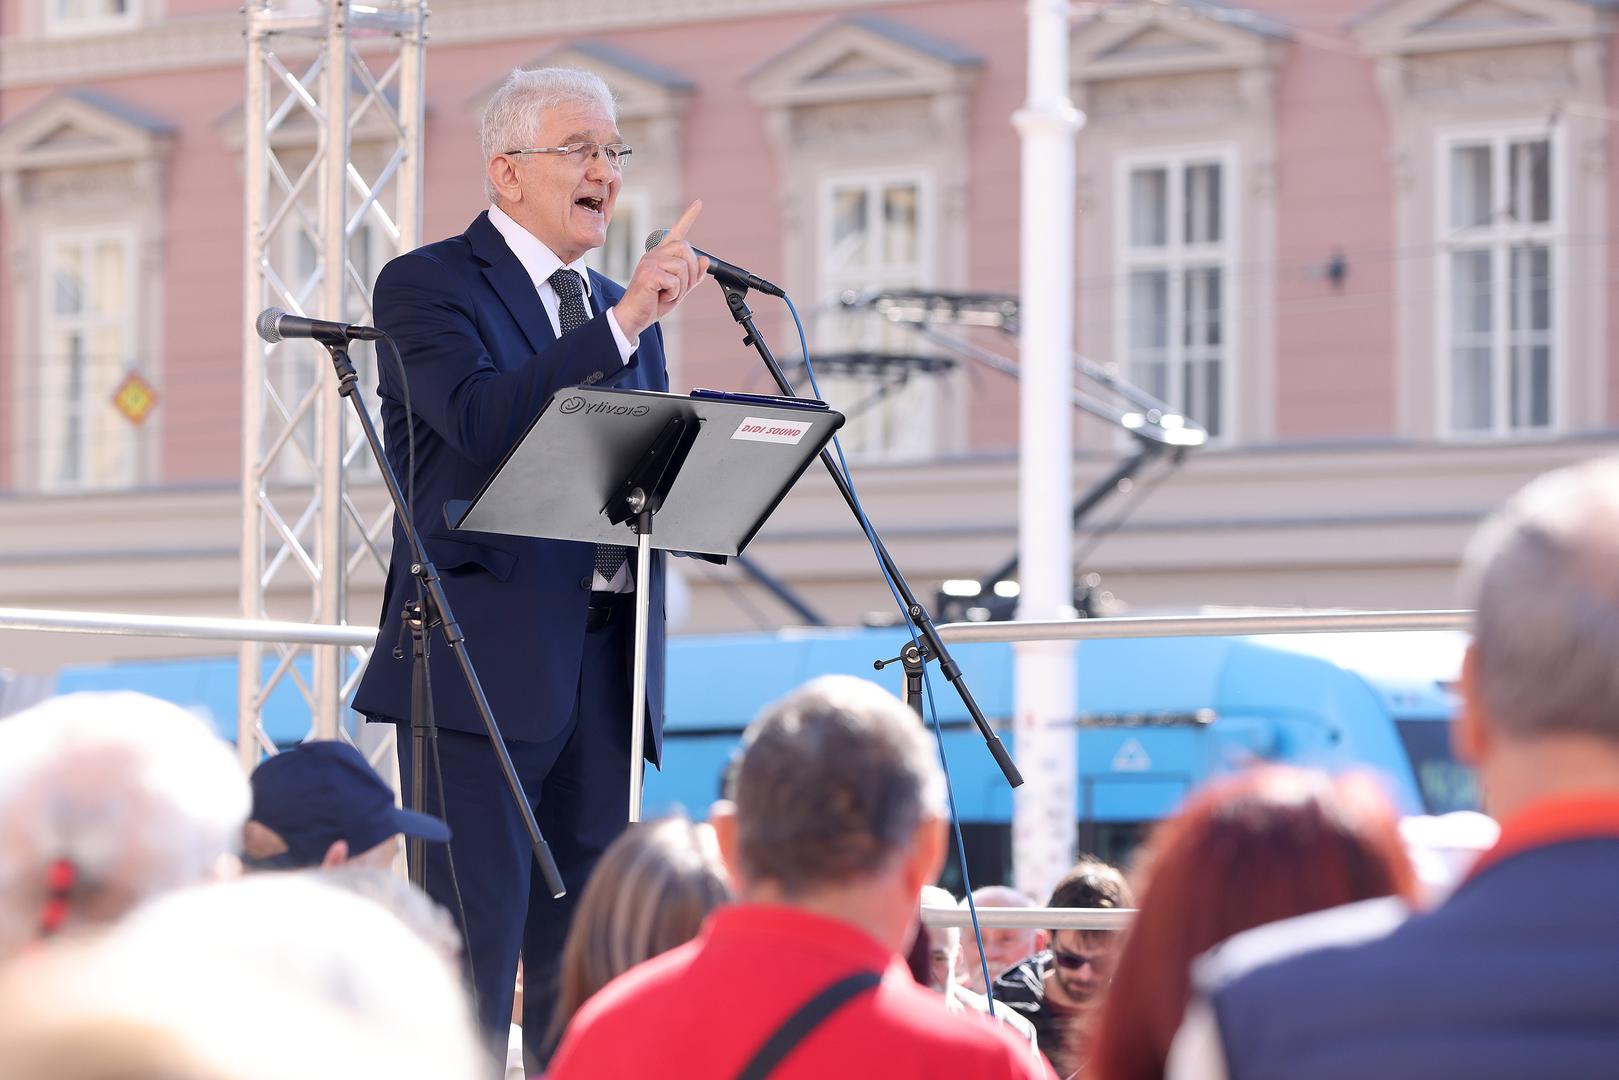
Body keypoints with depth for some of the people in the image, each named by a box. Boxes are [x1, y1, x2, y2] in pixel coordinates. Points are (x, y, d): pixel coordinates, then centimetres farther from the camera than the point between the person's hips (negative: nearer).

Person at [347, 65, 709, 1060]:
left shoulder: (622, 310, 20)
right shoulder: (427, 284, -1)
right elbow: (480, 421, -19)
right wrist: (623, 324, -23)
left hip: (605, 669, 7)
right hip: (486, 661, -7)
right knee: (474, 952, -9)